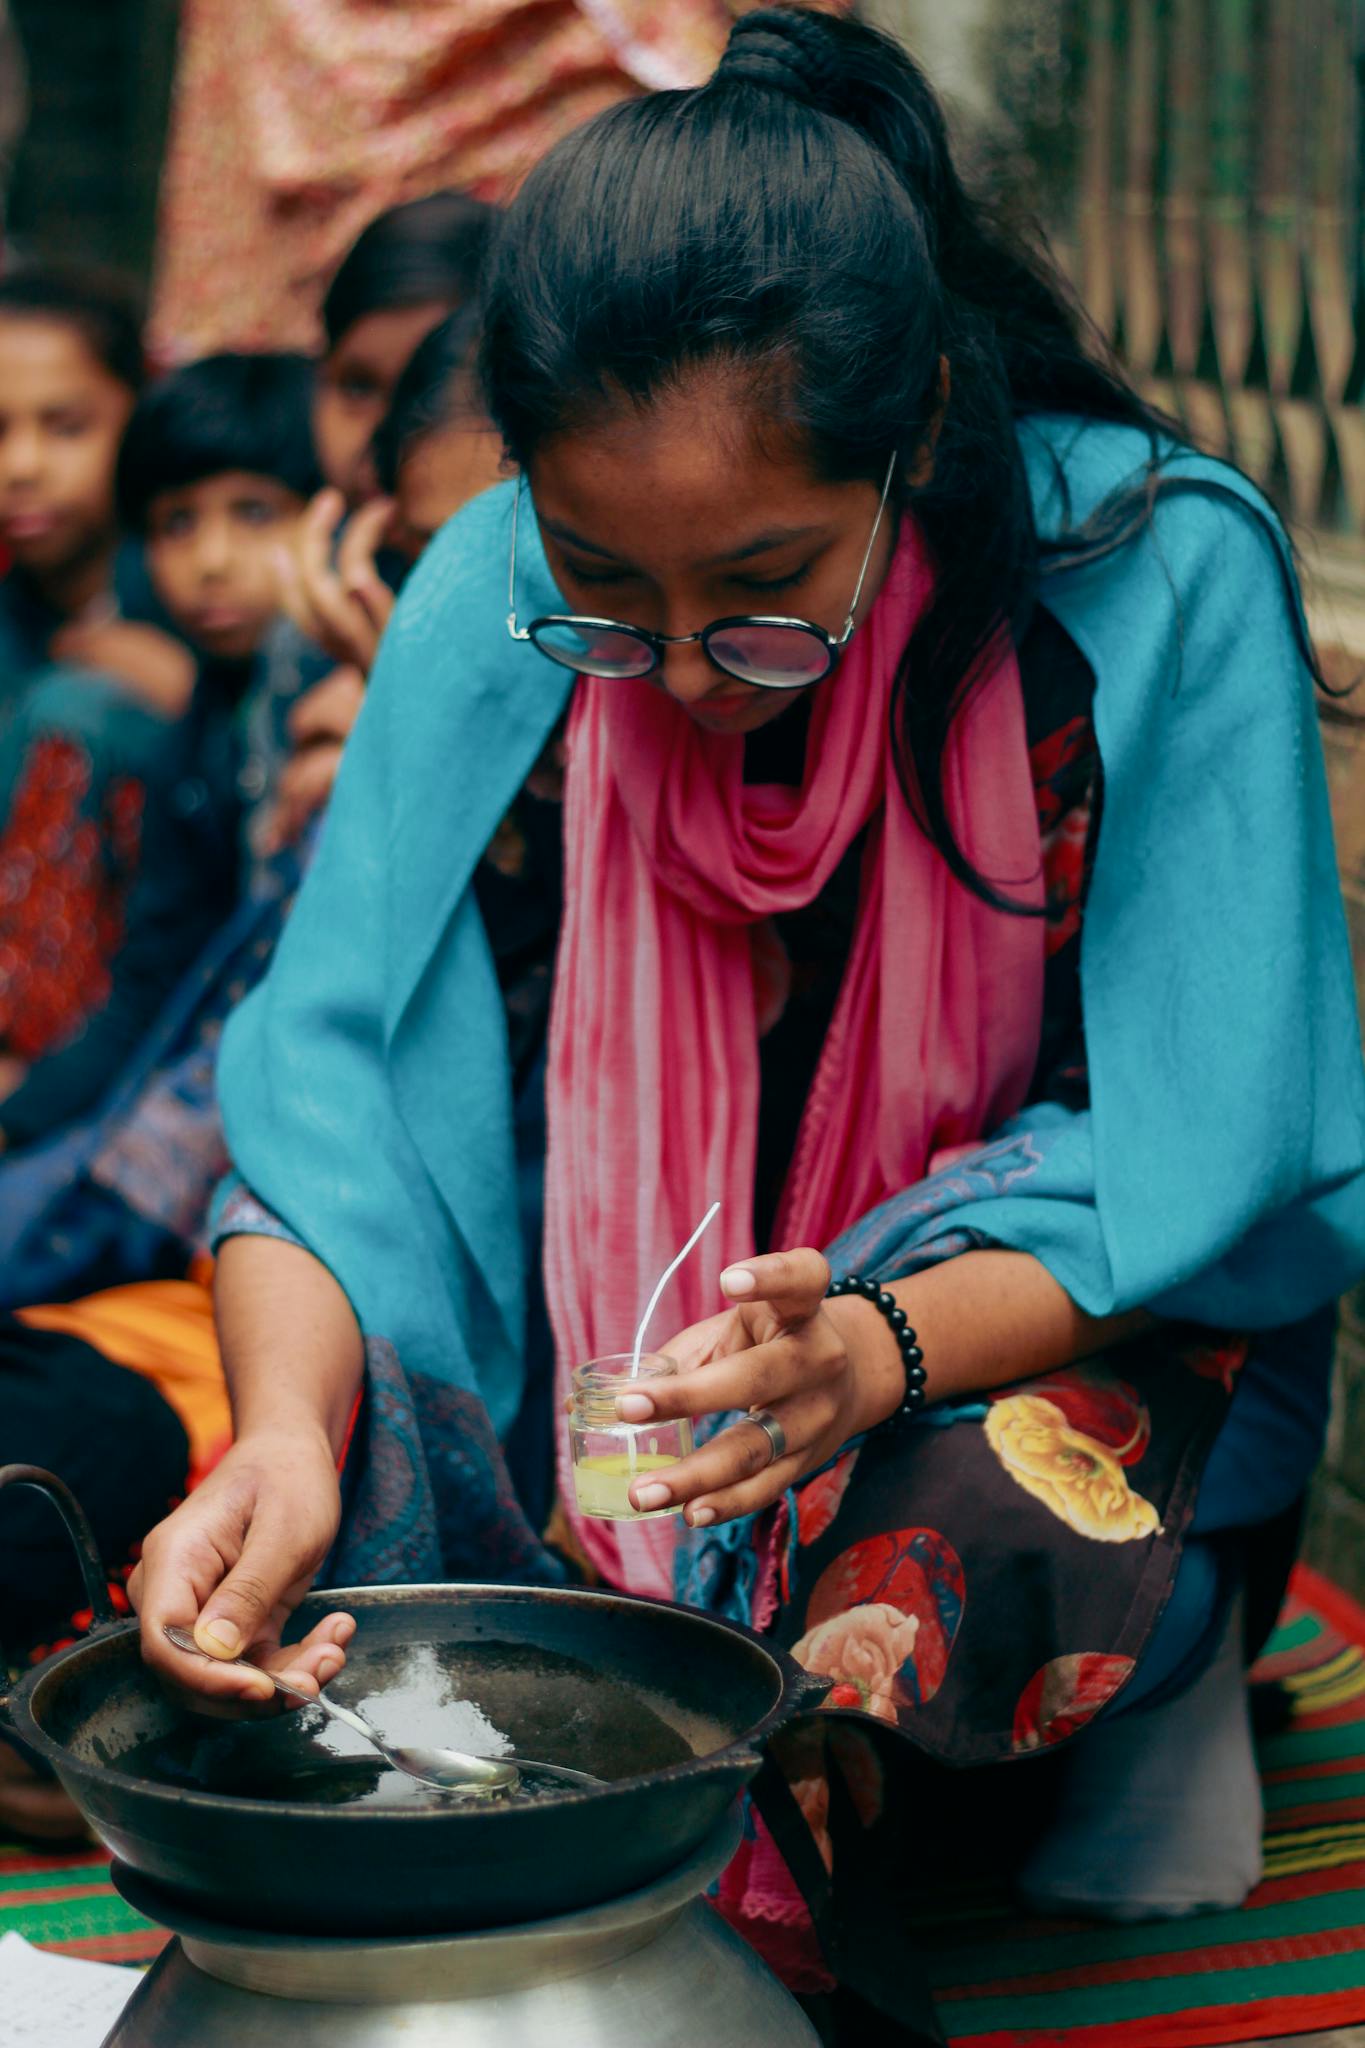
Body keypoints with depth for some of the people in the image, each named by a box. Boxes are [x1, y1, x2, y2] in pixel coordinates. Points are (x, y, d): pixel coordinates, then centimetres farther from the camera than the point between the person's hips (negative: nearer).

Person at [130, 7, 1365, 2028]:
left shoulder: (1168, 579, -21)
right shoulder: (500, 601, -15)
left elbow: (1201, 1162, -21)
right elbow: (333, 1066, -18)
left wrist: (877, 1350, -41)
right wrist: (290, 1428, -40)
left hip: (1079, 1315, -2)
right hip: (647, 1316, 3)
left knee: (980, 1530, -36)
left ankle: (1156, 1666, -1)